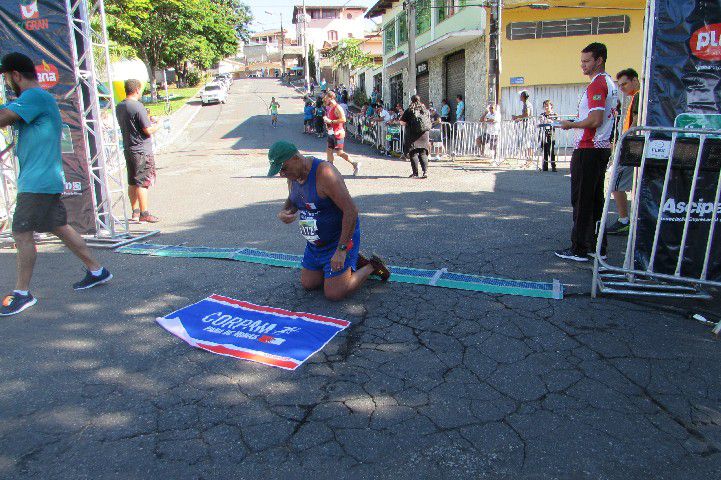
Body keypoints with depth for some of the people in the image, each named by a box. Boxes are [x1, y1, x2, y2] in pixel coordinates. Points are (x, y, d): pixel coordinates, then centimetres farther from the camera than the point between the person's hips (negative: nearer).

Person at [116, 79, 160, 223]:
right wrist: (157, 126, 3)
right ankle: (144, 213, 0)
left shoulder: (119, 107, 9)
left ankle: (135, 212, 20)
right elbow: (148, 130, -17)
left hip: (128, 149, 8)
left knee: (132, 182, 13)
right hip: (142, 150, -8)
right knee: (143, 182, -4)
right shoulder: (138, 106, -16)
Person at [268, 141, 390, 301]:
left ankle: (372, 266, 13)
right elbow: (292, 201, 18)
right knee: (308, 284, 16)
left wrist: (341, 250, -28)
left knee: (334, 294, -10)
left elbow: (351, 210, -30)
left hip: (341, 238, -9)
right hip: (315, 243, 9)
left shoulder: (324, 173, -29)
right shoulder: (293, 175, -3)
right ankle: (354, 262, 28)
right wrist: (283, 213, -7)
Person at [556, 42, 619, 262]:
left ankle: (579, 249, -1)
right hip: (603, 147, 10)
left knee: (582, 200, -5)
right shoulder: (610, 83, 17)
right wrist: (577, 123, 19)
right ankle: (597, 246, 18)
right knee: (596, 199, 12)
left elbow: (595, 120, -22)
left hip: (588, 149, -10)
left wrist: (571, 125, -8)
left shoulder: (596, 85, -15)